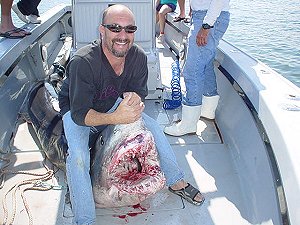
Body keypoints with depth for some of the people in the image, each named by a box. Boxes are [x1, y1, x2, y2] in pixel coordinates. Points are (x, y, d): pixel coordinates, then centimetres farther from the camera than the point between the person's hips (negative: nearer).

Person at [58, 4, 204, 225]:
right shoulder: (83, 62, -37)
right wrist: (115, 118, -53)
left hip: (114, 104, 5)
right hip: (77, 109, -4)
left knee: (154, 128, -4)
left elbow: (139, 93, -8)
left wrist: (134, 100, -34)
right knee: (78, 155, -29)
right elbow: (80, 114, -35)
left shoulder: (138, 57, -20)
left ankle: (176, 182, 16)